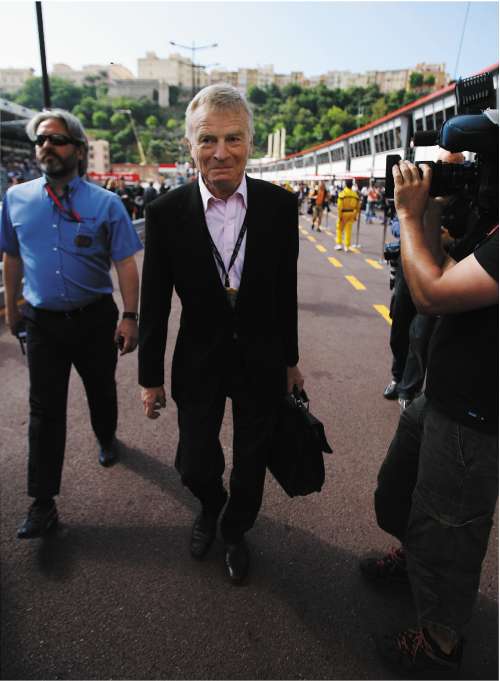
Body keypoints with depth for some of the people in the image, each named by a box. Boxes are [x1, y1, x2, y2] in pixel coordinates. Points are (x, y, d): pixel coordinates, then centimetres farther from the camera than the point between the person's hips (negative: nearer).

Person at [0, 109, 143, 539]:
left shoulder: (105, 203, -6)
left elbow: (125, 264, -8)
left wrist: (130, 317, -14)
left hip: (96, 319, -1)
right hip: (42, 322, 2)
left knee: (101, 391, 18)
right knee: (45, 410, 4)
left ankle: (107, 440, 50)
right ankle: (43, 502, 16)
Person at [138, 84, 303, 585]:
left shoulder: (280, 205, -9)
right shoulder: (166, 213, -11)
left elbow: (285, 292, -1)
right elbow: (154, 303, -5)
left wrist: (290, 360, 7)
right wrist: (150, 377, 1)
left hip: (262, 364, 1)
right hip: (198, 365, 0)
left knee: (251, 467, 17)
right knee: (194, 468, 12)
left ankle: (235, 532, 49)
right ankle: (211, 507, 51)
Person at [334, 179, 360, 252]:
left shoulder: (342, 193, -11)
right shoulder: (355, 194, 3)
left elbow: (340, 206, -16)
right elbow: (357, 206, 7)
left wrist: (339, 215, -12)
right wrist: (355, 215, 15)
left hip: (344, 213, -3)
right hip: (351, 214, 4)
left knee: (340, 229, 13)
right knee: (348, 230, 7)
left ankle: (339, 244, 12)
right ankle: (347, 246, 9)